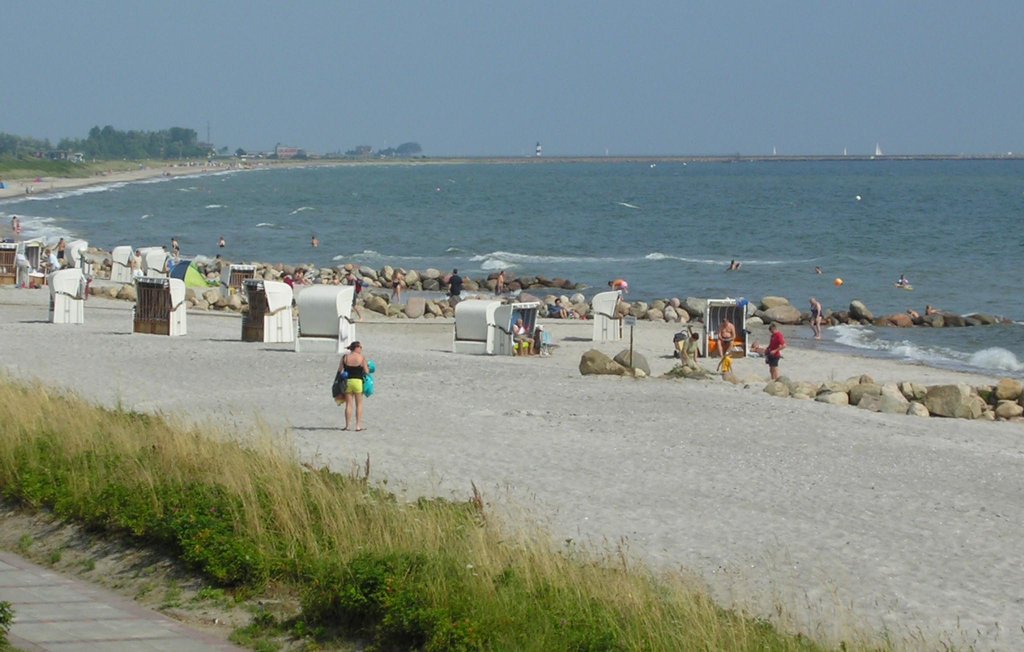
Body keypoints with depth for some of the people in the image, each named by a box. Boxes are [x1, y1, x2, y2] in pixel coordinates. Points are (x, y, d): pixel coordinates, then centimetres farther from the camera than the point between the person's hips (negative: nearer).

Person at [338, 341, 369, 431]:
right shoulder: (361, 358, -7)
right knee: (359, 404, 7)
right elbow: (366, 371, -6)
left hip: (347, 382, 3)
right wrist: (368, 368, 15)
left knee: (348, 404, 8)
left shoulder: (345, 357, 1)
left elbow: (340, 370, 2)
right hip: (358, 381, -3)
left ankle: (347, 425, 6)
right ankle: (358, 426, 5)